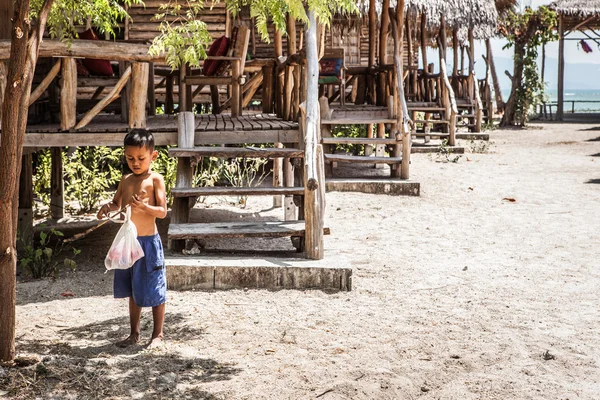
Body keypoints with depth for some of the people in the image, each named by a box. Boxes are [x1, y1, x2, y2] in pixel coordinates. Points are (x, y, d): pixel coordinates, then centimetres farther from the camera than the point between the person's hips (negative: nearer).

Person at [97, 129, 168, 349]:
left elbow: (162, 211, -13)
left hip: (148, 241, -6)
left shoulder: (155, 179, -8)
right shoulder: (126, 180, 10)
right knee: (133, 291, 15)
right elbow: (117, 203, 23)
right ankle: (134, 334, 27)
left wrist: (144, 207, -31)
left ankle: (158, 335, 15)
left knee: (154, 290, 2)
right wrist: (108, 207, 1)